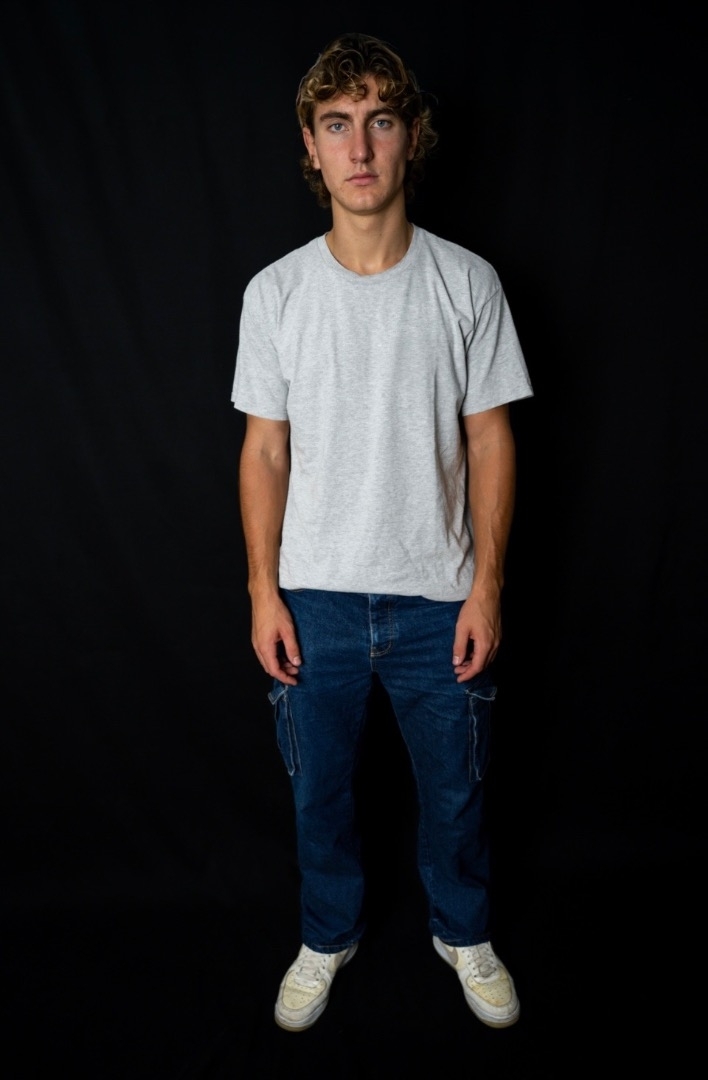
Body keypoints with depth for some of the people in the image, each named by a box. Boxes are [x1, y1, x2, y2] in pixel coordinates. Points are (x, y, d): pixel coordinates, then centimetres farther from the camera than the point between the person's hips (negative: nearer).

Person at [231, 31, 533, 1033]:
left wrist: (487, 585, -6)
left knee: (454, 790, 16)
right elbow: (265, 451, 1)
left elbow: (490, 441, -2)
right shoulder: (275, 292, -3)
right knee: (319, 789, 17)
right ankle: (328, 937, 45)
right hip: (315, 598, 1)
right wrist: (264, 590, -2)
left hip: (436, 598, 0)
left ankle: (463, 931, 46)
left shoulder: (467, 283, -5)